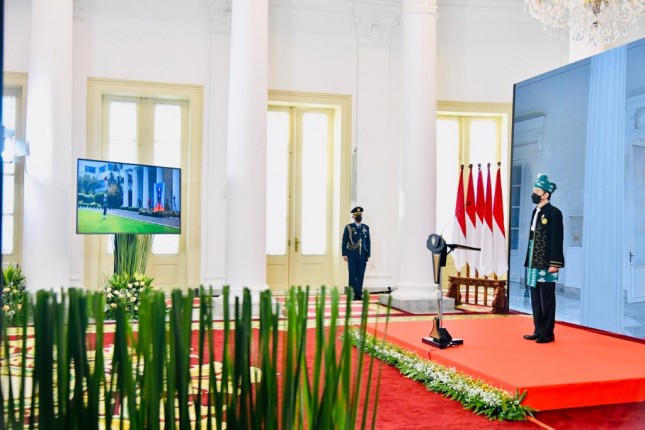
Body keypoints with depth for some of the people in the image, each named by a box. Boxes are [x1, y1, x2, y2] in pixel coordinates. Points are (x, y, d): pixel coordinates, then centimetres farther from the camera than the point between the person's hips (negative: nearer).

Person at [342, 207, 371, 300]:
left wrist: (368, 255, 6)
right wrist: (344, 254, -6)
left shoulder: (366, 228, 11)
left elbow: (368, 242, 11)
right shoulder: (348, 227, 1)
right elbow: (344, 242, 0)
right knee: (352, 275, -1)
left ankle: (359, 294, 8)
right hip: (352, 256, -3)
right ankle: (352, 294, 4)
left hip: (362, 256, 3)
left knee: (360, 275, 3)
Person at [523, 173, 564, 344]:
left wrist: (554, 263, -18)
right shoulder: (536, 211, 14)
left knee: (546, 299, -1)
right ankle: (538, 331, 21)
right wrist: (528, 261, 16)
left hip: (546, 264, -8)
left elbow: (557, 239, -14)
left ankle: (547, 333, 7)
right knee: (536, 299, 12)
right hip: (534, 263, 8)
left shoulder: (554, 213, -9)